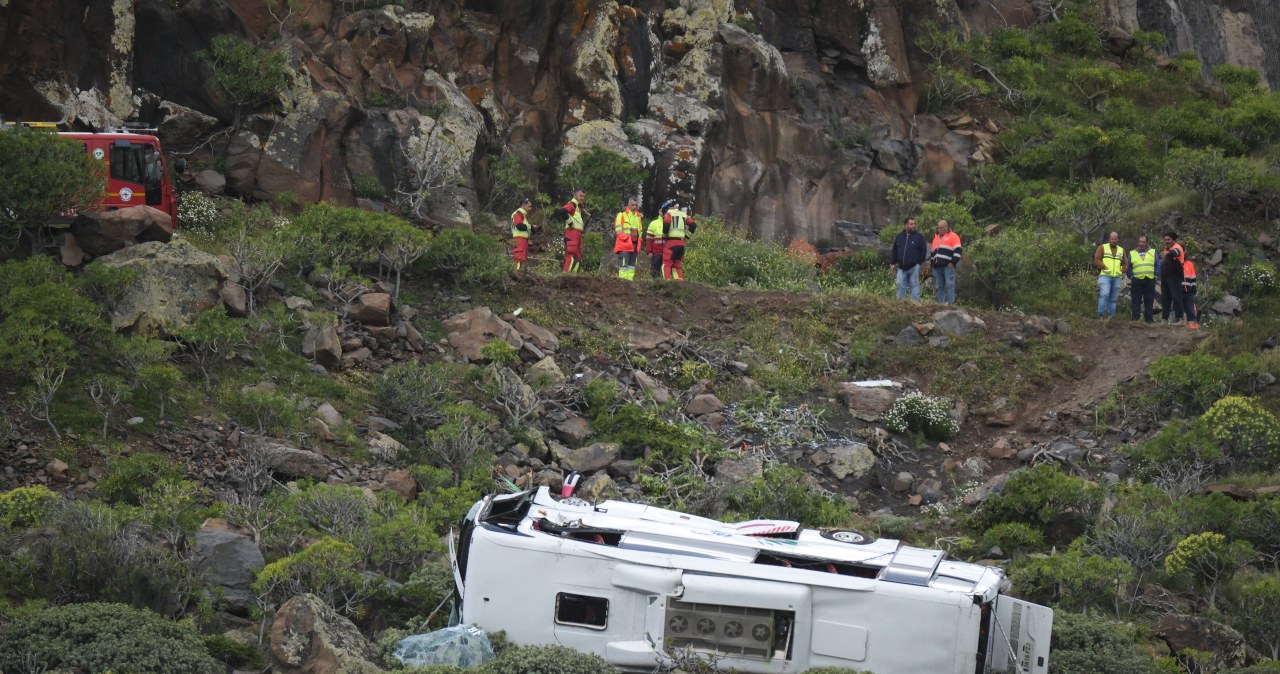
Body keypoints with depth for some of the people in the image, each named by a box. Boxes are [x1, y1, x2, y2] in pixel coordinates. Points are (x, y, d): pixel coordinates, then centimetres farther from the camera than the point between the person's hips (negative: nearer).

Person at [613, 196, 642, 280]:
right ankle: (622, 279, -16)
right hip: (624, 244, -8)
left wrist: (638, 241, 16)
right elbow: (618, 229, -10)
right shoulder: (622, 214, -4)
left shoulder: (638, 215, 19)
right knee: (624, 264, -13)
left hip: (634, 244, 8)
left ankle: (630, 279, 11)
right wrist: (626, 238, -16)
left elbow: (639, 229, 27)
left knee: (632, 264, 8)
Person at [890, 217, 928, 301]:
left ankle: (915, 301, -1)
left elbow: (924, 250, 0)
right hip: (901, 267, 3)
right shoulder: (899, 237, 9)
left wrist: (919, 262, -5)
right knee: (901, 285, 1)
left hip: (914, 267, -3)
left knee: (914, 285, -1)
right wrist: (894, 263, 12)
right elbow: (895, 251, 16)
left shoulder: (919, 236, 0)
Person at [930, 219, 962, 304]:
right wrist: (932, 264, 22)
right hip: (937, 266, 7)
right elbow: (933, 253, 30)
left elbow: (957, 251, -6)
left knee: (949, 285, -10)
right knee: (940, 286, 7)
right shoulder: (936, 237, 24)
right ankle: (940, 303, 8)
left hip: (948, 266, -7)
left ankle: (950, 302, -14)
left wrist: (952, 262, -14)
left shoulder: (953, 236, 2)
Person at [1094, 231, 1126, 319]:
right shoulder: (1102, 247, 7)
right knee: (1104, 295, -20)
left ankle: (1111, 316, 5)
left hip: (1116, 278, 5)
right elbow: (1096, 260, -3)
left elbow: (1125, 264, 22)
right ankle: (1101, 315, -19)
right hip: (1105, 276, -5)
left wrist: (1122, 271, 5)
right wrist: (1105, 268, -11)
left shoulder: (1121, 250, 20)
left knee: (1113, 299, 3)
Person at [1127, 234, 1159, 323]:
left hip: (1150, 281, 1)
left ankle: (1149, 319, 5)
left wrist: (1155, 275, -3)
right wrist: (1131, 276, -3)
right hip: (1137, 281, -1)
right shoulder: (1132, 253, 14)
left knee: (1149, 301, 2)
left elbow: (1158, 266, 10)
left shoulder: (1153, 253, 14)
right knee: (1136, 301, -3)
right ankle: (1135, 319, -4)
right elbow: (1128, 267, 11)